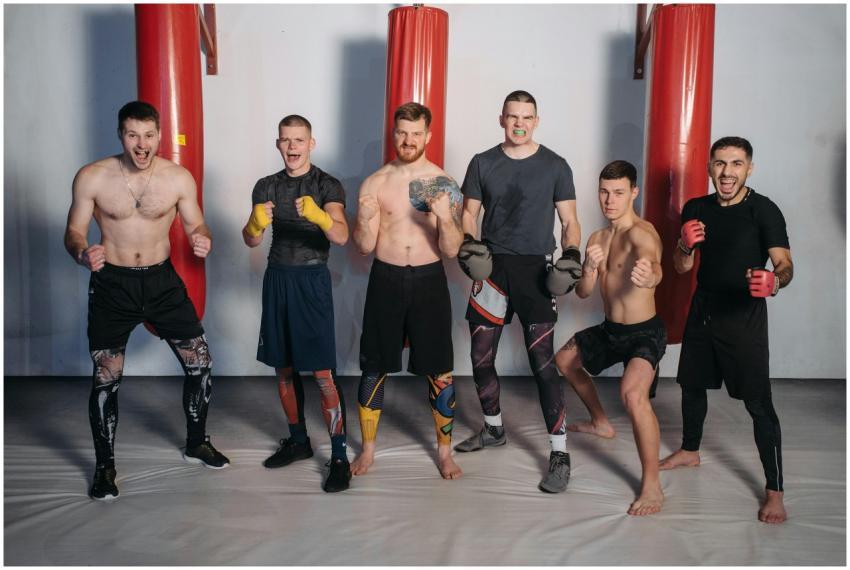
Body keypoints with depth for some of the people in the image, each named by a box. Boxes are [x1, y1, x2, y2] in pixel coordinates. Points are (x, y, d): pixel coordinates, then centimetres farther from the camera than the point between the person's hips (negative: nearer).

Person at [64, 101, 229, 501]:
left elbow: (196, 225, 1)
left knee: (200, 363, 3)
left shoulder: (179, 178, -8)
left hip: (162, 280, 2)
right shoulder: (92, 177, -10)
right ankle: (105, 465, 21)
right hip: (112, 284, -1)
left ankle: (196, 444, 26)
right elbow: (73, 231, -3)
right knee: (106, 378, 0)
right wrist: (82, 253, -27)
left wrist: (202, 241, -23)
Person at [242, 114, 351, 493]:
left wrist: (317, 214, -39)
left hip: (311, 279, -5)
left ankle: (339, 457, -1)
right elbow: (250, 241, 3)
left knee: (323, 372, -8)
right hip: (277, 278, 5)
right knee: (284, 367, 13)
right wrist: (256, 223, -20)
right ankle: (298, 441, 29)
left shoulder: (327, 185, -5)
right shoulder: (266, 186, 9)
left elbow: (341, 237, -19)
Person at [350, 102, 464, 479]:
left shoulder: (445, 185, -2)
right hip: (385, 279, 1)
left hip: (428, 280, -1)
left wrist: (445, 218, -24)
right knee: (375, 368, 7)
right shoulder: (374, 183, 1)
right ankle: (368, 449, 24)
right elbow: (364, 247, -1)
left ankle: (444, 451, 22)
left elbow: (451, 250, -5)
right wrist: (366, 218, -21)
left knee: (439, 371, 4)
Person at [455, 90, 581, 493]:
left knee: (542, 362, -8)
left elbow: (570, 221, 4)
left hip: (535, 270, -3)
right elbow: (469, 213, 11)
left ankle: (560, 453, 0)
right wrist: (467, 242, -10)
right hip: (491, 267, 3)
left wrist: (572, 255, -15)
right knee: (481, 357, 10)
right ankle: (493, 429, 33)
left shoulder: (554, 166, 1)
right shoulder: (483, 163, 7)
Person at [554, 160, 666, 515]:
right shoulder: (597, 239, 5)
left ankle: (652, 485, -19)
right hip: (609, 329, 9)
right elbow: (582, 293, -1)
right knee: (565, 360, 26)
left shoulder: (641, 232, -20)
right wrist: (590, 269, -23)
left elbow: (652, 262, -45)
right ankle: (600, 423, 47)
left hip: (645, 333, -9)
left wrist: (649, 277, -70)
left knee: (633, 394, -33)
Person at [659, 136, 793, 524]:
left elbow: (784, 263, -17)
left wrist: (774, 281, -40)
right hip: (703, 309, 6)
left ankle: (774, 491, 4)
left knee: (758, 402, -6)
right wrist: (686, 246, -16)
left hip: (744, 315, -5)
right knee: (691, 384, 19)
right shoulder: (696, 209, 3)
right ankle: (690, 451, 42)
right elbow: (681, 267, 6)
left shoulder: (764, 210, -12)